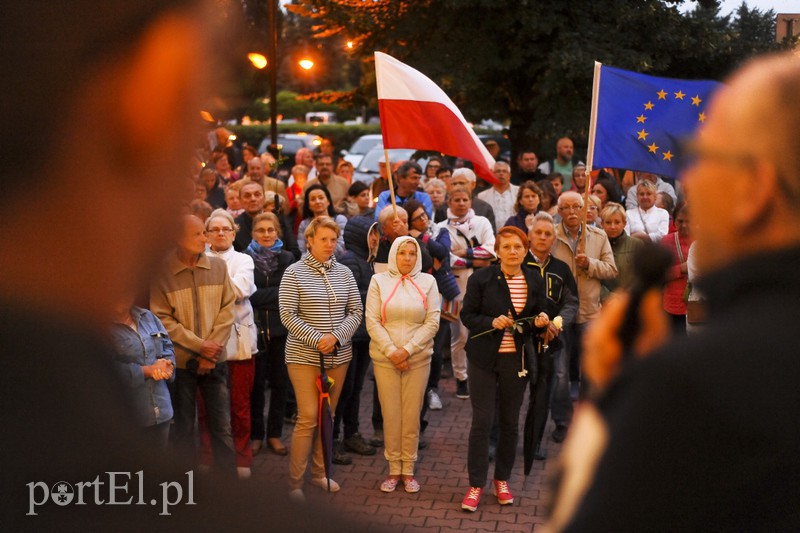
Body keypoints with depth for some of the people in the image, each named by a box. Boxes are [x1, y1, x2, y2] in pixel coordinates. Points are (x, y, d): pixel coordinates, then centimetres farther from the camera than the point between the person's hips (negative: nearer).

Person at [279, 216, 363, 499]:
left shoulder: (344, 273, 6)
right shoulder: (294, 273, -5)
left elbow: (356, 311, 5)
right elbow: (287, 315, -10)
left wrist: (336, 337, -11)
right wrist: (317, 339, -16)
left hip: (338, 356, 4)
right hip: (304, 356, -4)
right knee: (309, 417, -8)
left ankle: (319, 472, 26)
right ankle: (294, 481, 4)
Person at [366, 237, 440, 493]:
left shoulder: (427, 281, 4)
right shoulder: (379, 280, 3)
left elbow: (432, 322, -1)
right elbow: (372, 321, -2)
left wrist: (407, 350, -10)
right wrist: (391, 351, -11)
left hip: (418, 359, 0)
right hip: (385, 358, 0)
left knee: (412, 416, 3)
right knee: (390, 415, 3)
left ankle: (408, 470, 16)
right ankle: (393, 470, 15)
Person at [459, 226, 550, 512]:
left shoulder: (534, 282, 3)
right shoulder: (481, 279, -6)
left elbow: (537, 319, 12)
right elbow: (467, 315, -5)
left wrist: (539, 322, -11)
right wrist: (492, 322, -22)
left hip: (516, 359, 3)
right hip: (484, 359, -3)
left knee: (510, 422, 11)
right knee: (481, 421, -2)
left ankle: (502, 480, 27)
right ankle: (476, 485, 9)